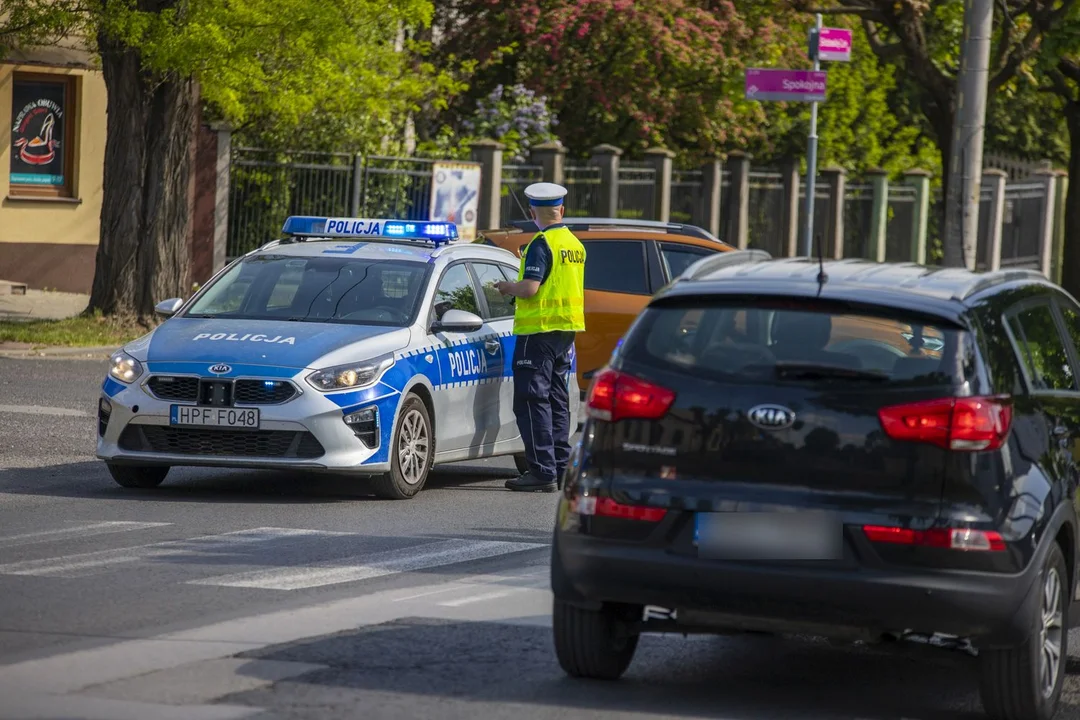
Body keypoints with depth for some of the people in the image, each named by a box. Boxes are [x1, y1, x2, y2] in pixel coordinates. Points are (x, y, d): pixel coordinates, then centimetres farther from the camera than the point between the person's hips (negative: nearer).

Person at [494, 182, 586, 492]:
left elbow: (529, 288, -22)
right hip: (568, 328, 8)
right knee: (557, 400, 14)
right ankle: (560, 467, 16)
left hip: (540, 329, -8)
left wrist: (506, 286, -2)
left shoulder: (541, 243, -14)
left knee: (533, 401, -6)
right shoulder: (575, 245, 11)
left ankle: (543, 471, -11)